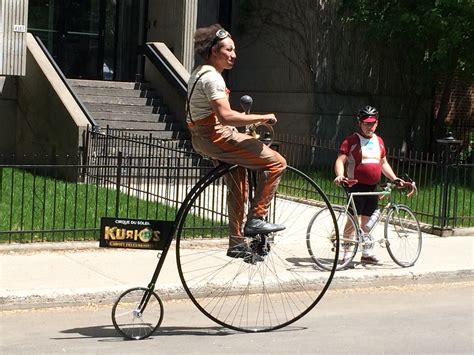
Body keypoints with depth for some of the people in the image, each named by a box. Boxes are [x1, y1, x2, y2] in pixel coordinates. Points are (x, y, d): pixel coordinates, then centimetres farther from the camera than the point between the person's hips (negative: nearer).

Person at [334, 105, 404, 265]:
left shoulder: (379, 141, 15)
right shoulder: (351, 141, -4)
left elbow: (384, 163, 24)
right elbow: (340, 160, -12)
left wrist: (395, 178, 15)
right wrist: (340, 175, -30)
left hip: (373, 187, 6)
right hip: (356, 186, -6)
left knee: (367, 221, 12)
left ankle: (367, 253, 21)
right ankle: (346, 253, 2)